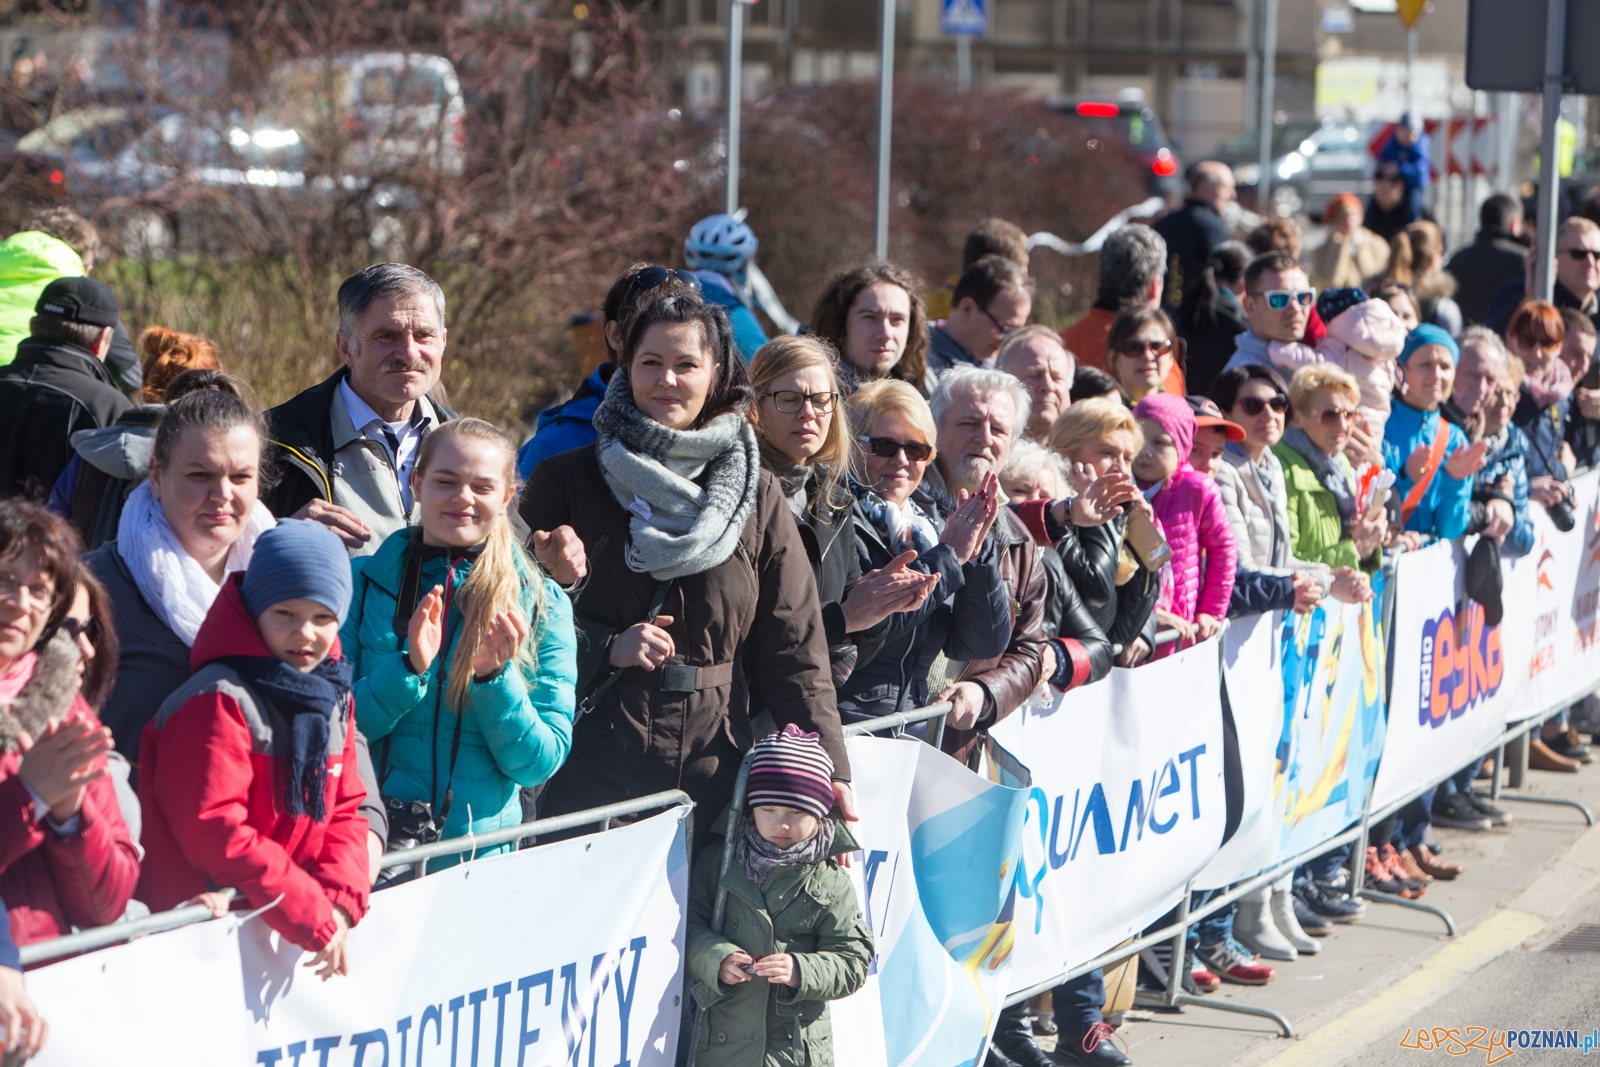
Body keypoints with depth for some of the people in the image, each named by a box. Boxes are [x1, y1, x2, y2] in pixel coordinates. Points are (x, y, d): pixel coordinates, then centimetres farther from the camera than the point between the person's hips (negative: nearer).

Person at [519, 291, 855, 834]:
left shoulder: (758, 497, 11)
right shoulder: (565, 481, 6)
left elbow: (794, 650, 8)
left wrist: (830, 769, -1)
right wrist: (608, 648, -10)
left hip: (711, 768, 1)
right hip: (590, 772, -1)